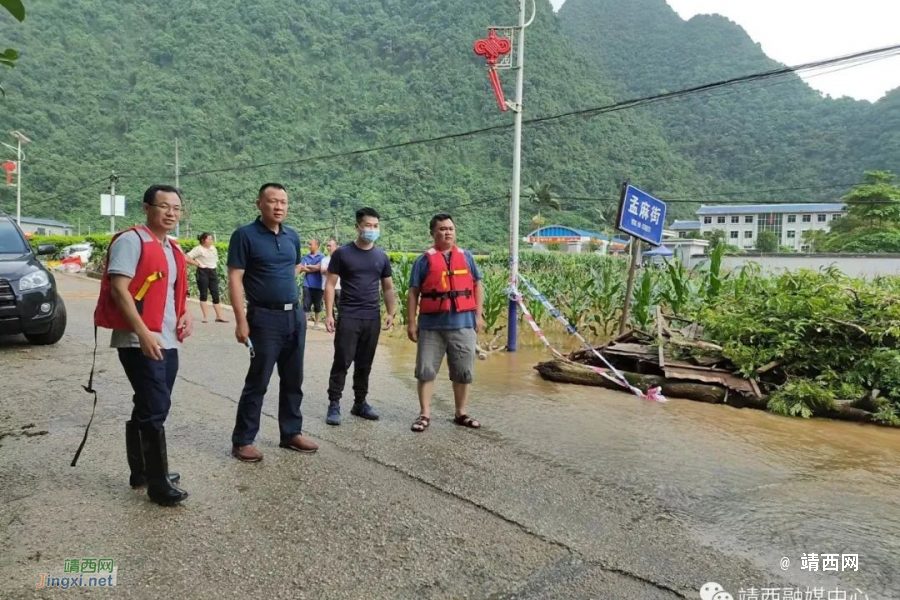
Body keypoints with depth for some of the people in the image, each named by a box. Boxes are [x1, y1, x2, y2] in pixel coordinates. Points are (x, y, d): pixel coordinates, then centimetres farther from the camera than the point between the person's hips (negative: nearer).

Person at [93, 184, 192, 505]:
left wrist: (186, 314, 6)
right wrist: (143, 333, -25)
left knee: (149, 408, 16)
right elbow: (118, 289, -18)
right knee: (155, 409, -7)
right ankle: (159, 485, 1)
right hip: (138, 341, -8)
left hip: (168, 342, 8)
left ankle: (142, 471, 29)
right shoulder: (131, 241, -10)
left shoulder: (173, 248, 15)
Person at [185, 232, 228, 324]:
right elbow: (186, 258, -15)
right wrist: (197, 264, -10)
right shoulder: (198, 249, -8)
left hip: (212, 272, 6)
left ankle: (219, 316, 4)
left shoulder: (213, 248, 12)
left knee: (215, 294, 3)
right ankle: (205, 316, 5)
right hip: (203, 272, -6)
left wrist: (215, 265, 10)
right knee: (203, 294, 0)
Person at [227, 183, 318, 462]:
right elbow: (235, 279, -12)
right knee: (257, 382, 0)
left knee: (293, 380, 13)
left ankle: (291, 433, 27)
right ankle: (242, 441, 14)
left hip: (295, 316, 6)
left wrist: (285, 290, 13)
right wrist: (241, 321, -17)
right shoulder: (245, 235, -8)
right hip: (265, 318, -6)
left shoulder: (292, 236, 9)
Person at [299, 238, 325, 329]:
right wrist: (313, 268, -9)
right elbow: (301, 269, 1)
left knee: (317, 304, 8)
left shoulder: (322, 257, -2)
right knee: (306, 304, -3)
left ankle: (316, 322, 20)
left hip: (318, 285, -2)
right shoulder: (306, 257, 9)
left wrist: (307, 267, -1)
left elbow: (318, 268, -13)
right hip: (307, 284, 2)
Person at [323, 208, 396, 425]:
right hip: (348, 317, -3)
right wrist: (329, 314, -10)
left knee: (364, 364, 11)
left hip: (373, 318, 4)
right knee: (342, 362, -3)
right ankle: (334, 405, 6)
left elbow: (388, 288, 14)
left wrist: (391, 313, 2)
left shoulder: (381, 256, 9)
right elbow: (330, 284, -2)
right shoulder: (342, 253, -2)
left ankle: (360, 403, 21)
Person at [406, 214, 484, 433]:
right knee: (425, 370, 2)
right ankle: (424, 414, 13)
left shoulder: (466, 257, 10)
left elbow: (477, 286, 13)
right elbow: (413, 293, 1)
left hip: (462, 324, 2)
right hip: (431, 325, -2)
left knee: (463, 371, 9)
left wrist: (478, 316, 6)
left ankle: (461, 413, 23)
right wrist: (411, 322, -4)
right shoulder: (424, 260, 2)